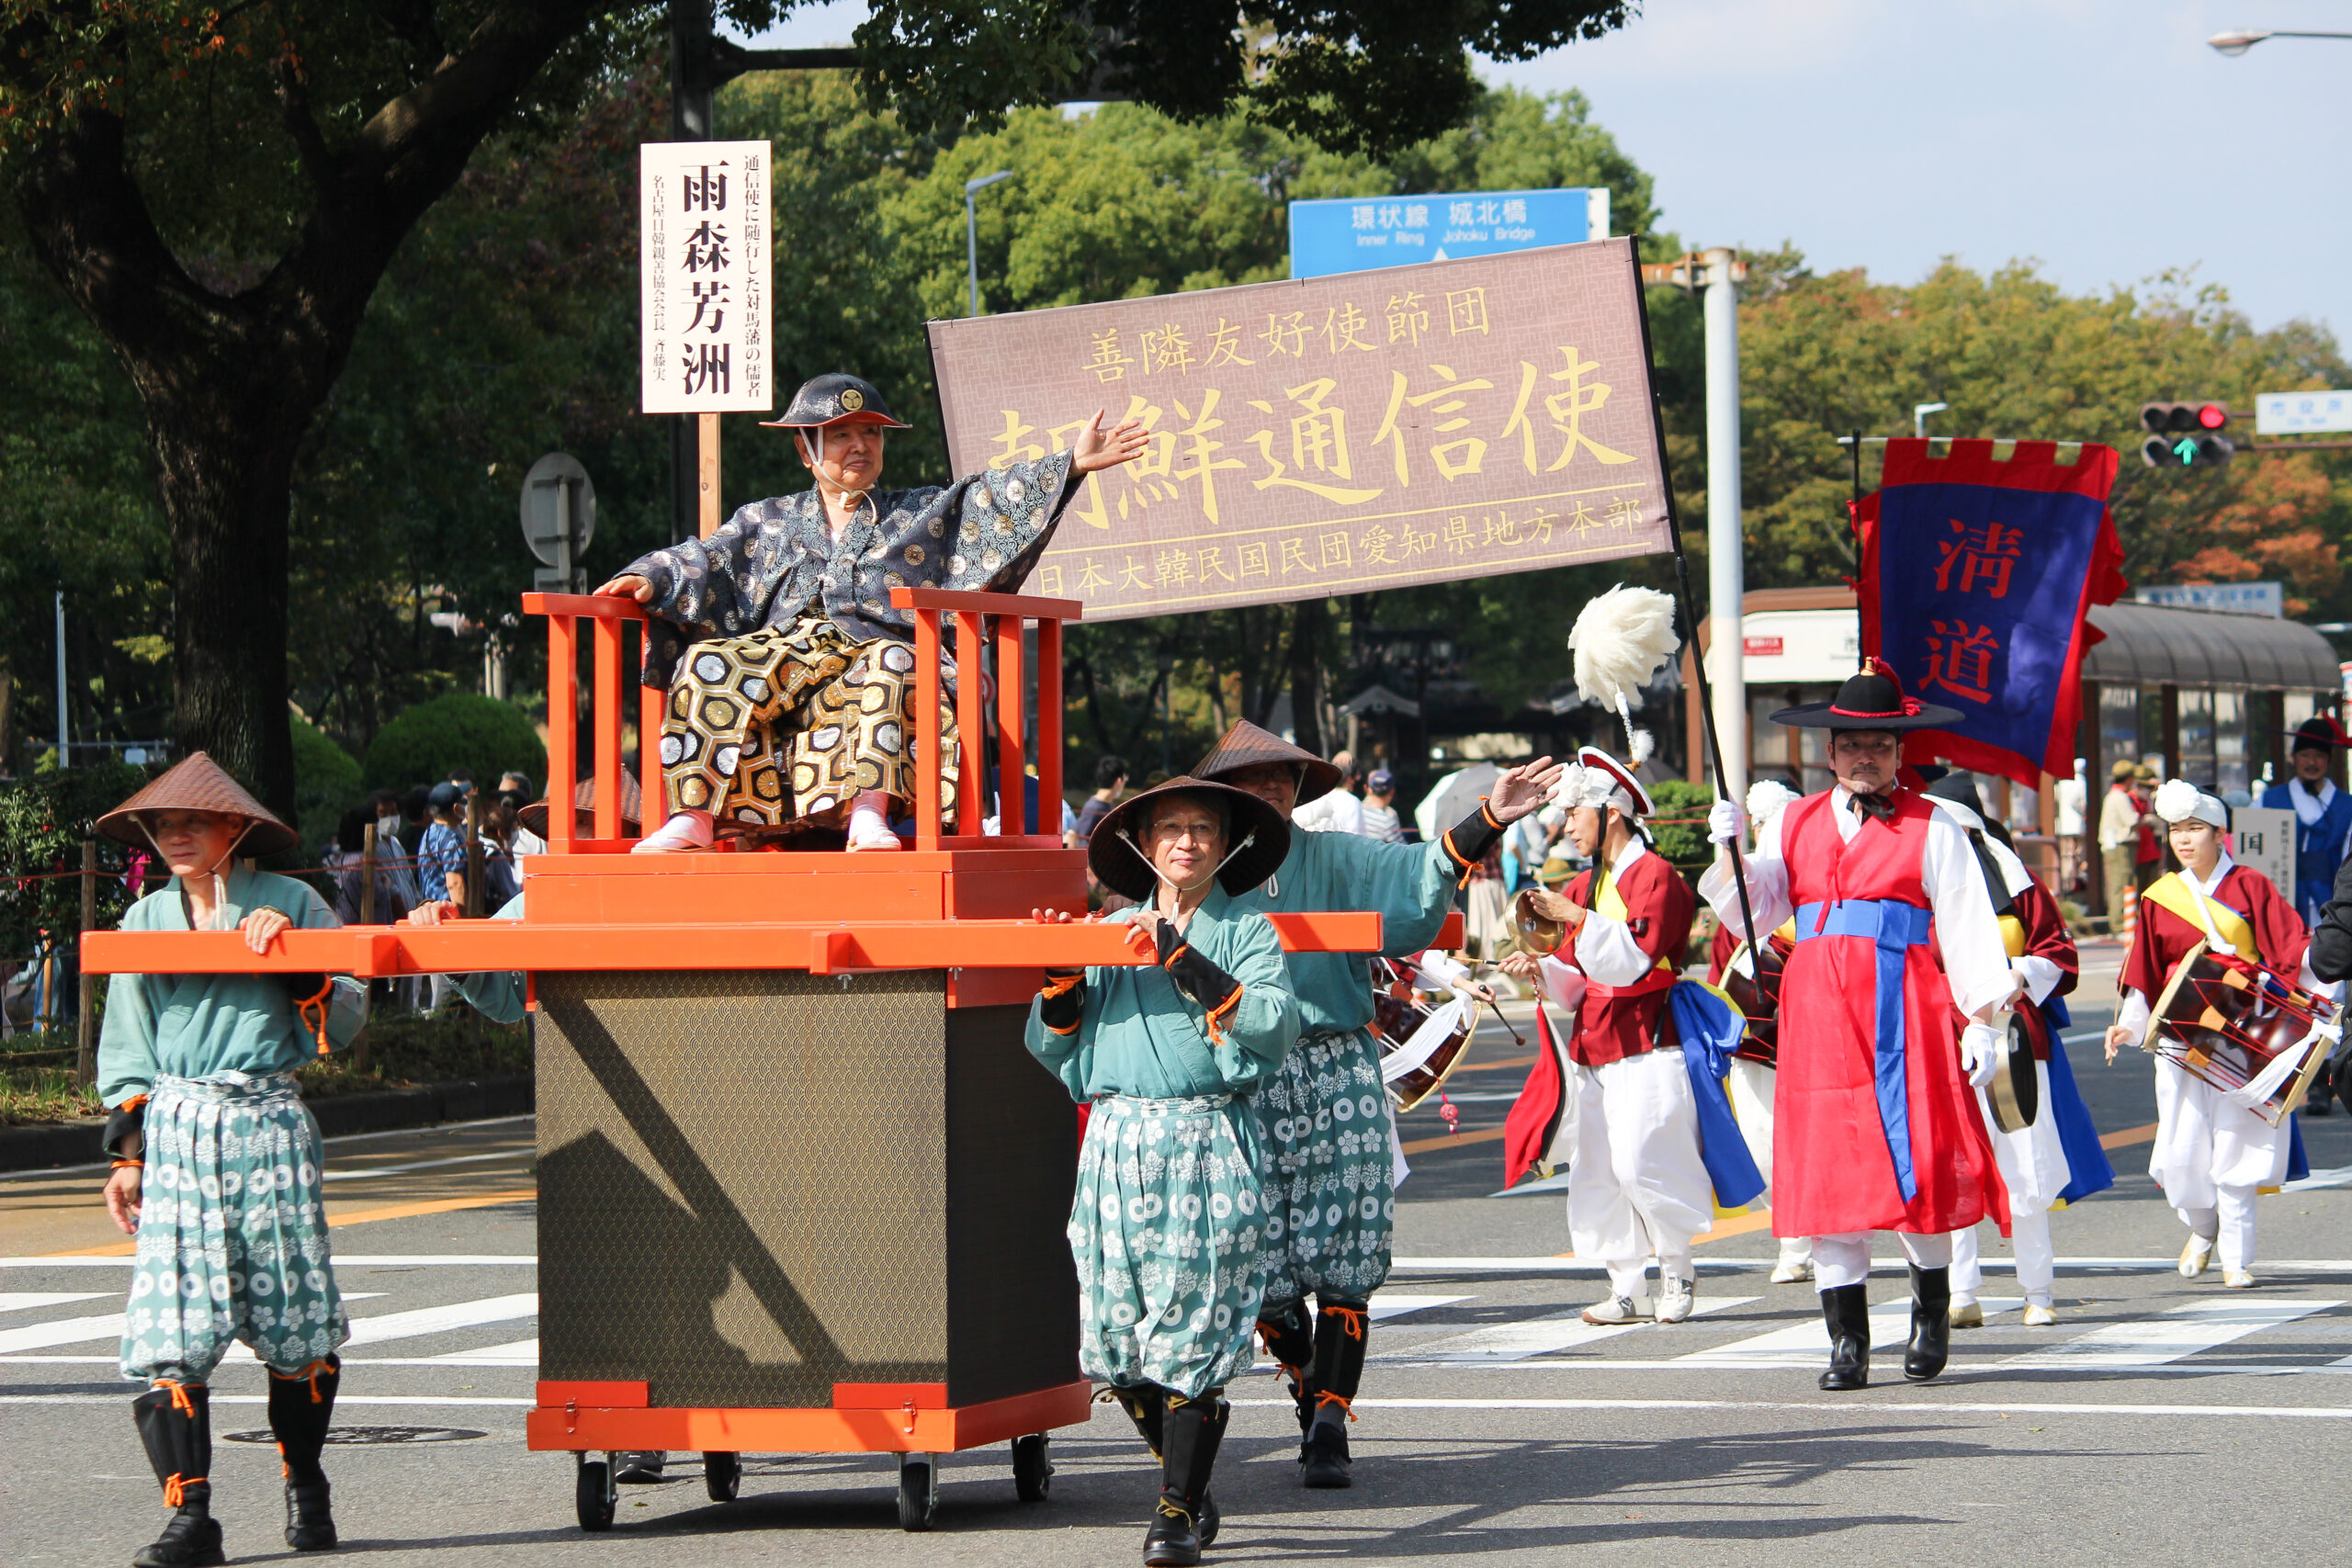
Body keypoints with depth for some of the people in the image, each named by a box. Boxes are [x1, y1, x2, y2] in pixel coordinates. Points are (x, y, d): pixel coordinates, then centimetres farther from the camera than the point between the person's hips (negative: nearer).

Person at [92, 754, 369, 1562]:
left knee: (294, 1319, 1)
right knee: (171, 1322, -10)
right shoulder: (145, 920, 14)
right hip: (175, 1131, 2)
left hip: (269, 1125, -2)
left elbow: (345, 1021, 3)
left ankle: (305, 1489, 21)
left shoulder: (288, 903, 5)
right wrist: (127, 1154, 9)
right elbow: (127, 1051, 17)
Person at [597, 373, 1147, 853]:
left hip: (869, 651, -2)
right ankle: (693, 818, -40)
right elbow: (703, 563, 22)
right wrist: (650, 580, 1)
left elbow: (995, 500, 13)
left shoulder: (925, 514, 23)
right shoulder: (767, 523, 28)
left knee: (891, 664, -39)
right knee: (707, 665, -29)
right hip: (778, 652, 2)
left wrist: (1071, 465, 0)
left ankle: (869, 812, -54)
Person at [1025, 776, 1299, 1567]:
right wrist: (1063, 978, -1)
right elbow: (1051, 1048, 15)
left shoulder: (1247, 932, 5)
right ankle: (1190, 1487, 21)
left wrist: (1184, 961, -16)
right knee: (1116, 1339, 2)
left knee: (1192, 1333, -9)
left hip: (1209, 1145, -4)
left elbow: (1275, 1024, -13)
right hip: (1116, 1143, 4)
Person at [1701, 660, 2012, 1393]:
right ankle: (1847, 1340, 4)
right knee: (1825, 1170, 0)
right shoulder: (1800, 823, 14)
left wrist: (1980, 1021, -6)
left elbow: (1968, 928, 1)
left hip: (1902, 1010, -3)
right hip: (1817, 1007, 3)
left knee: (1915, 1164, -8)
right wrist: (1729, 851, -6)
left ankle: (1932, 1305, 17)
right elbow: (1751, 913, 10)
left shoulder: (1930, 830, 4)